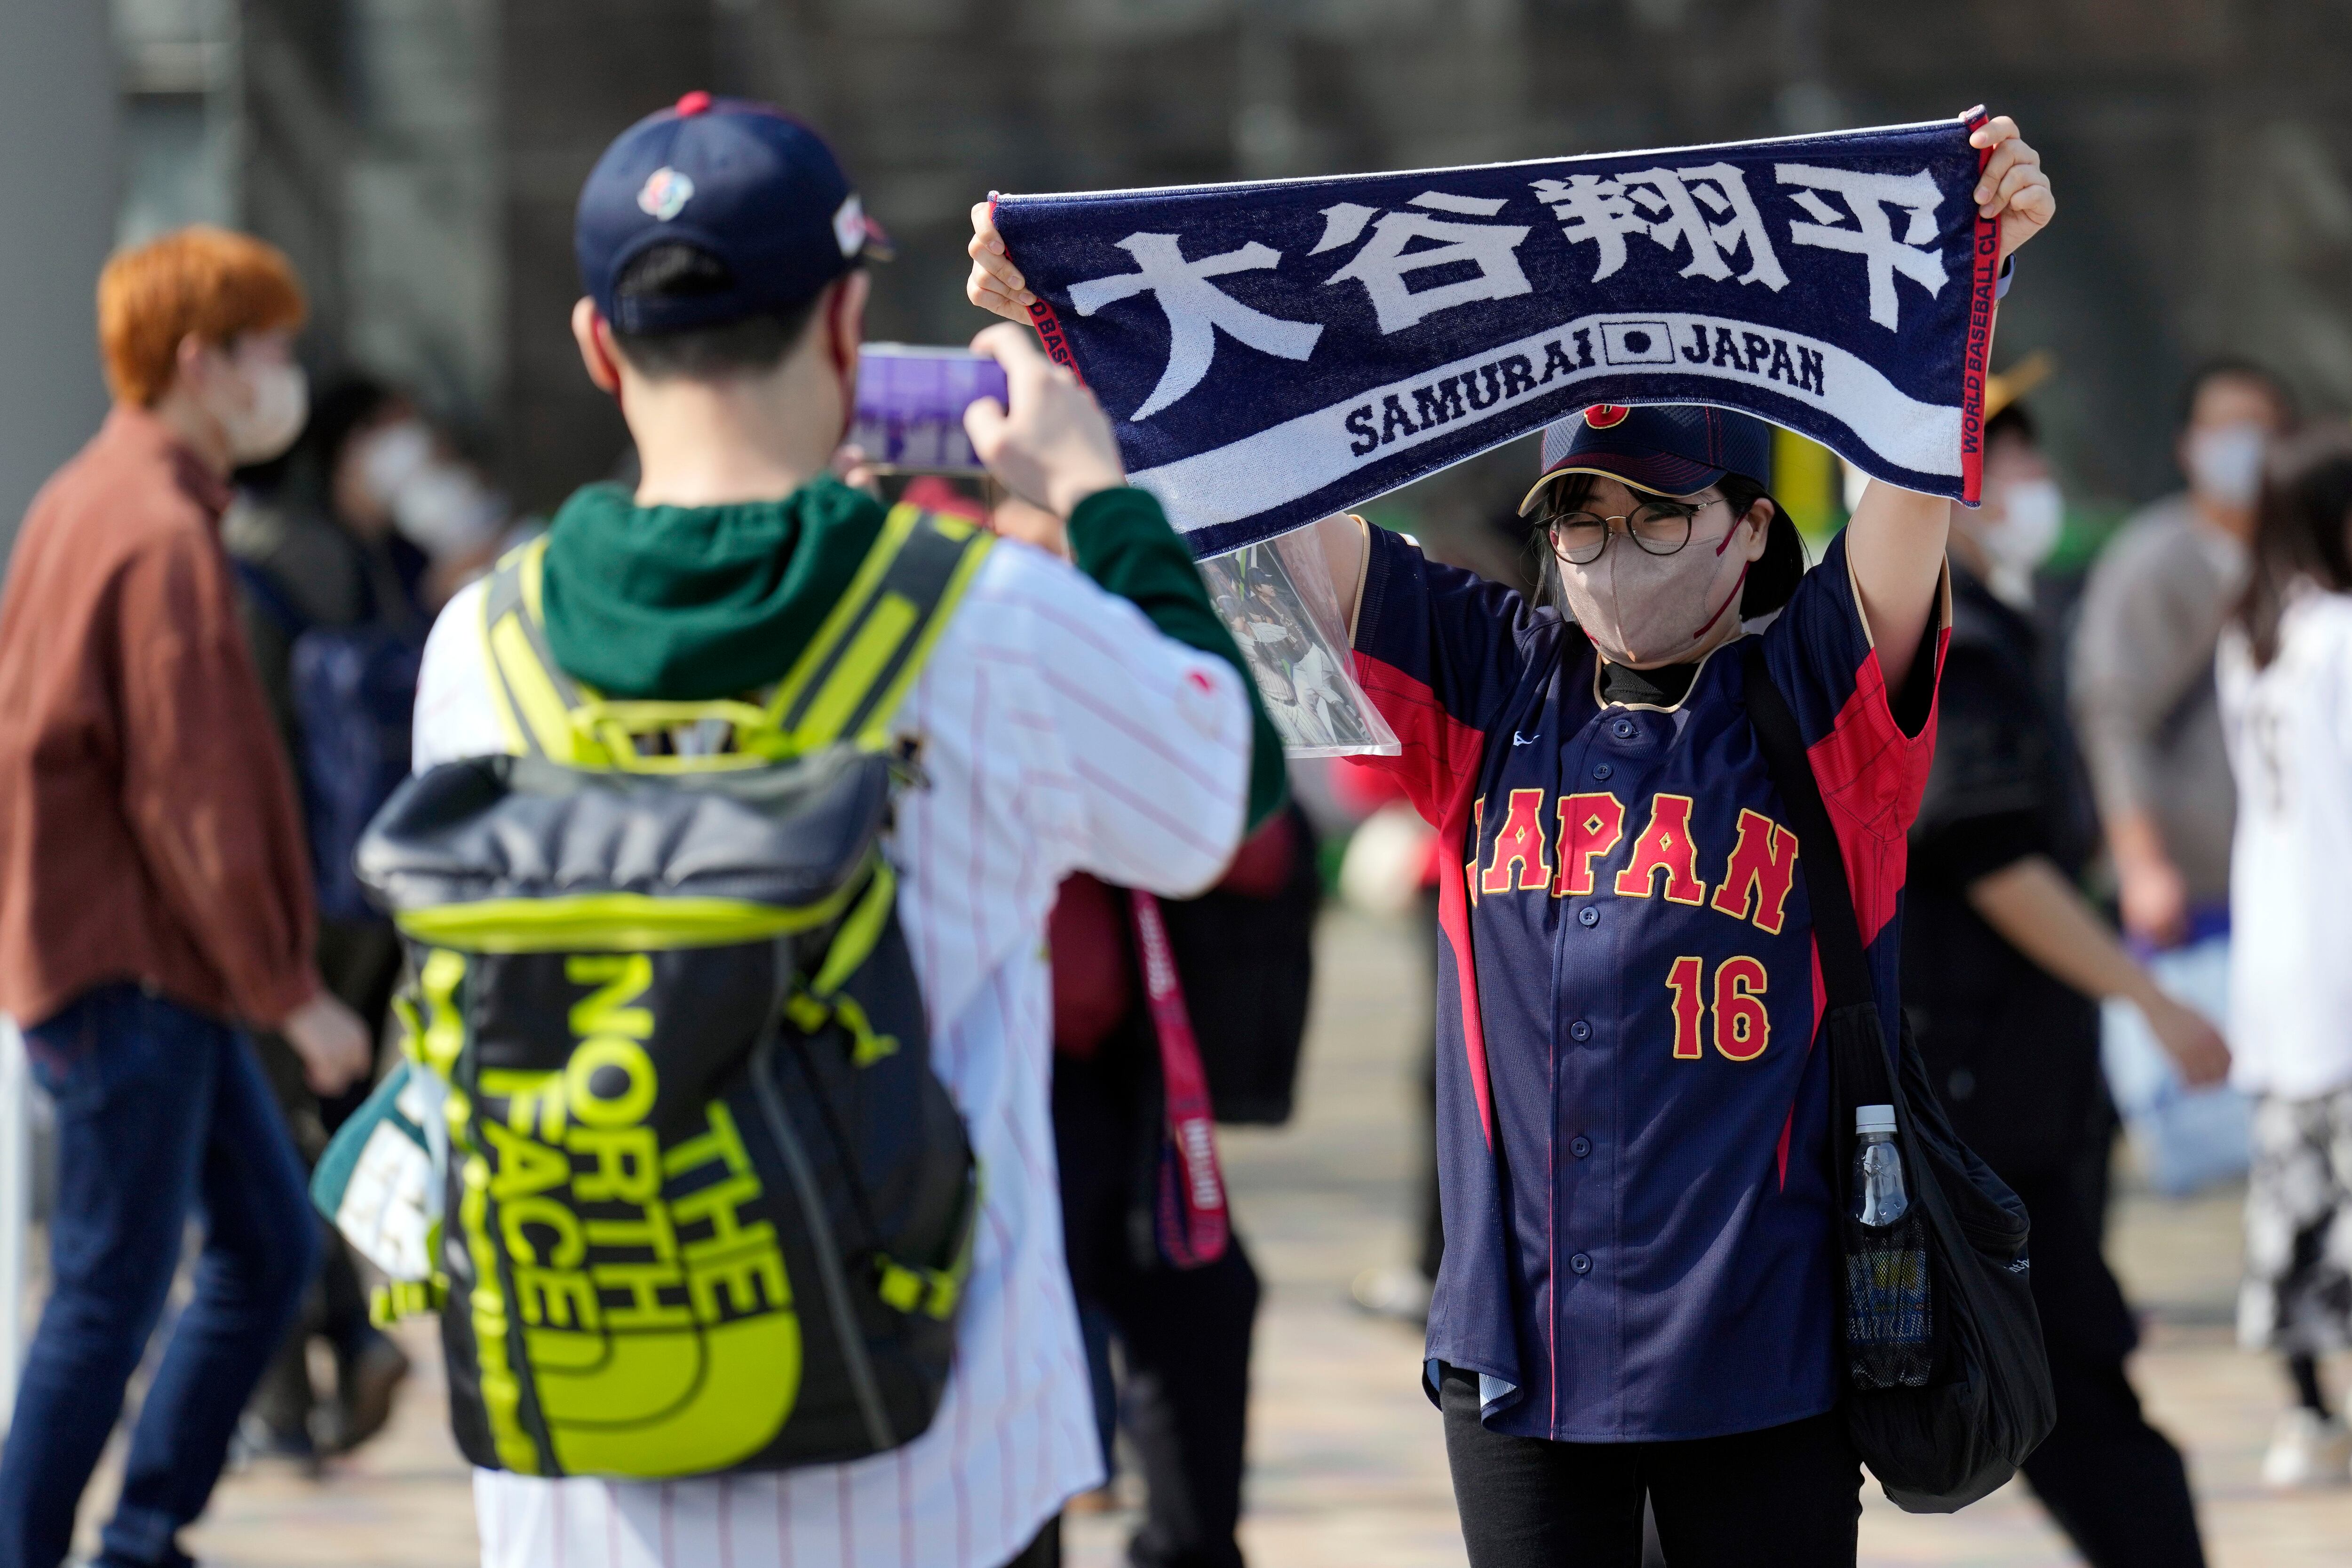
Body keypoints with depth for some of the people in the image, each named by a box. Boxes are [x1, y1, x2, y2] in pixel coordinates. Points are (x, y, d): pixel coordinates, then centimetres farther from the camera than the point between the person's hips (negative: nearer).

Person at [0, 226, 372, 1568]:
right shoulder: (164, 538, -18)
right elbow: (190, 795, -20)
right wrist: (291, 992, -14)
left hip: (153, 966, 10)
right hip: (130, 967, -10)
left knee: (274, 1243, 14)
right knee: (114, 1293, -4)